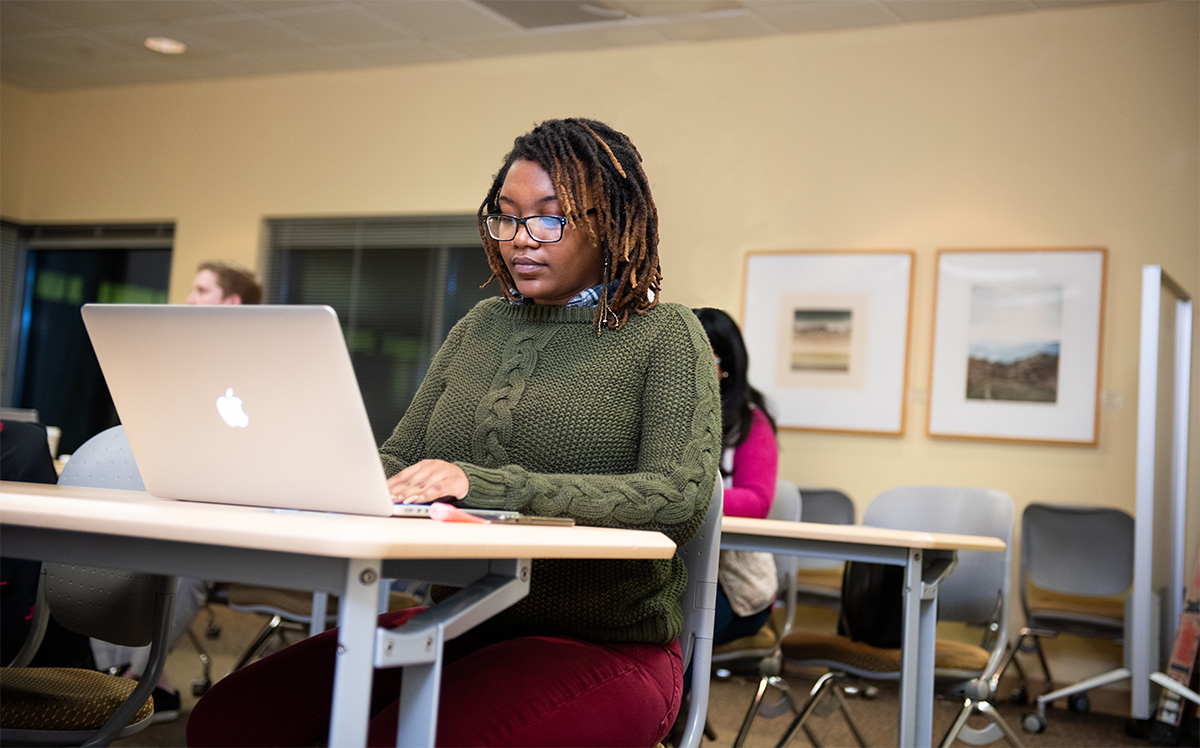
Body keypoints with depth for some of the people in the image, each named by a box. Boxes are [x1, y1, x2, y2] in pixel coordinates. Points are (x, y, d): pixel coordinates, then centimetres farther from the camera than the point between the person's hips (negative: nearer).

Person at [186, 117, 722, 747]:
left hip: (602, 647, -5)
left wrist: (490, 486, -25)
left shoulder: (663, 336, -1)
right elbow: (397, 459, 16)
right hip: (457, 626, 5)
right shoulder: (481, 328, 17)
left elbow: (679, 499, -15)